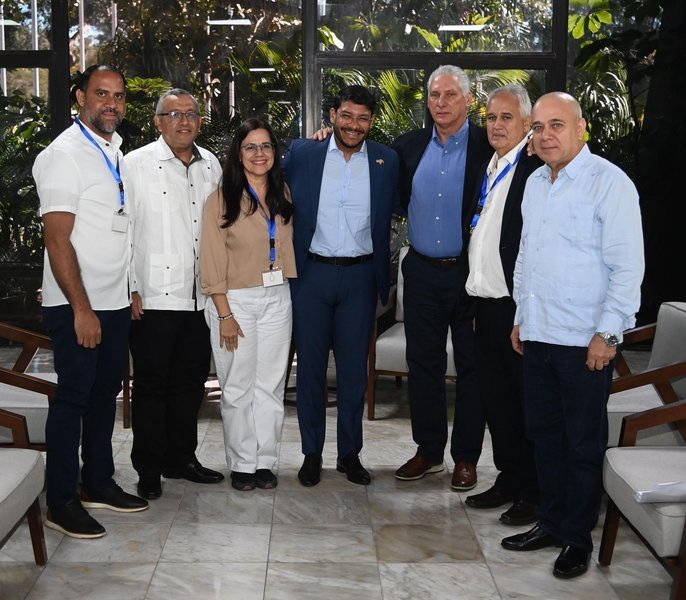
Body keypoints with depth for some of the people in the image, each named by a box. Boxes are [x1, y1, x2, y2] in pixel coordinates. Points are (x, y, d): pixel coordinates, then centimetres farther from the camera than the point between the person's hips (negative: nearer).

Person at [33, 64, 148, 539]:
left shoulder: (117, 152, 13)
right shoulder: (65, 155, -12)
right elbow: (58, 240, -17)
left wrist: (132, 289, 13)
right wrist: (82, 309, -19)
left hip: (116, 301, 8)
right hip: (77, 304, -8)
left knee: (106, 392, 14)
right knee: (74, 396, -1)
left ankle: (98, 482, 26)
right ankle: (61, 502, 9)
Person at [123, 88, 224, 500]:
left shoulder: (211, 166, 11)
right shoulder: (136, 164, -5)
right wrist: (130, 289, -12)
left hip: (200, 296, 5)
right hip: (153, 296, -5)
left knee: (191, 382, 14)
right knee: (152, 384, 3)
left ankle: (181, 458, 28)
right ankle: (149, 470, 16)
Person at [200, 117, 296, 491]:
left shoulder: (282, 194, 8)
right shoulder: (221, 200, -7)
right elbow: (212, 263, -9)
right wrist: (225, 315, -13)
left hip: (277, 298, 4)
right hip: (236, 300, -4)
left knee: (271, 385, 8)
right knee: (238, 388, 2)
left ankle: (264, 461, 18)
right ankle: (242, 464, 15)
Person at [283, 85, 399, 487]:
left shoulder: (386, 160, 1)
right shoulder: (302, 153, 0)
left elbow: (388, 217, 8)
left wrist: (383, 277, 2)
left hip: (360, 277, 1)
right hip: (312, 275, 0)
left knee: (354, 369, 8)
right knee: (311, 366, 7)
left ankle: (350, 452, 21)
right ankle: (312, 453, 19)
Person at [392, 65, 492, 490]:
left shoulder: (488, 147, -7)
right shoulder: (409, 146, 6)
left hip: (470, 274, -4)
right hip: (423, 273, 4)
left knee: (471, 367, 7)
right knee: (423, 363, 11)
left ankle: (466, 457, 19)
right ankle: (429, 451, 24)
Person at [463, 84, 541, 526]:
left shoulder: (538, 168, -11)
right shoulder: (488, 169, 16)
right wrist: (476, 298, 16)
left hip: (521, 306, -8)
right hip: (488, 303, 8)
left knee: (529, 401, 2)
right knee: (495, 397, 15)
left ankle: (534, 492, 14)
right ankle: (508, 478, 29)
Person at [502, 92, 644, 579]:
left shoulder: (609, 183, -11)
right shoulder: (536, 183, 12)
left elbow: (628, 266, -14)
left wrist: (607, 334, -16)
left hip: (585, 342, -7)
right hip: (538, 335, 7)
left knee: (583, 445, 5)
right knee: (544, 434, 15)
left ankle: (577, 539, 19)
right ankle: (551, 524, 29)